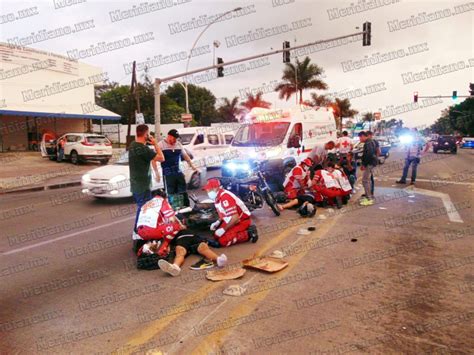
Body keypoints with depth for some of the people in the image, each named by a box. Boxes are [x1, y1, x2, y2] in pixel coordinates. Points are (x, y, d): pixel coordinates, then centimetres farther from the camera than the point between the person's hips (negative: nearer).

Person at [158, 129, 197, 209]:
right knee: (170, 194, -3)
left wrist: (192, 166, 14)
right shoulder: (161, 144, -6)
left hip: (179, 172, 6)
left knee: (183, 192, 11)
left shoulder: (178, 144, 11)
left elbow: (185, 155, 21)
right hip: (168, 174, -5)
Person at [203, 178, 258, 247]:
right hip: (232, 220, 10)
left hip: (242, 221, -10)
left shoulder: (225, 197, -28)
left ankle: (248, 234, -9)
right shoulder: (217, 197, 5)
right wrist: (217, 222, 5)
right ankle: (243, 230, 11)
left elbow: (235, 218, -29)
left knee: (223, 241, -21)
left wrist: (224, 229, -20)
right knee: (217, 236, 7)